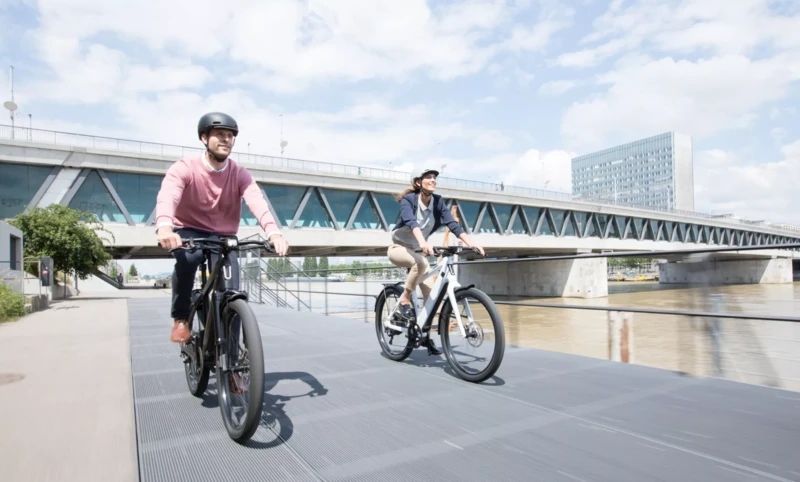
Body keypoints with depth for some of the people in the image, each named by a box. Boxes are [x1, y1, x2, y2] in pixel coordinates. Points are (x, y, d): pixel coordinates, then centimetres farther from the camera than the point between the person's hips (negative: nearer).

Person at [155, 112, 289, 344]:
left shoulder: (240, 174, -11)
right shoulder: (184, 168, -16)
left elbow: (258, 202, -30)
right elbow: (167, 196, -36)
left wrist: (274, 233, -50)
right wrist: (164, 227, -59)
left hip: (222, 237, 2)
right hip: (188, 231, -1)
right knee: (188, 257, -36)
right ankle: (181, 319, -12)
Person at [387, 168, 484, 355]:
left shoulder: (437, 201, -7)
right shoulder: (408, 199, -20)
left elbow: (452, 224, -17)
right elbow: (411, 222, -40)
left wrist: (471, 244, -31)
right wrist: (423, 242, -58)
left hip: (417, 250, 5)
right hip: (398, 248, -5)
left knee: (430, 293, -7)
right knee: (421, 262, -38)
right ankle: (404, 303, -21)